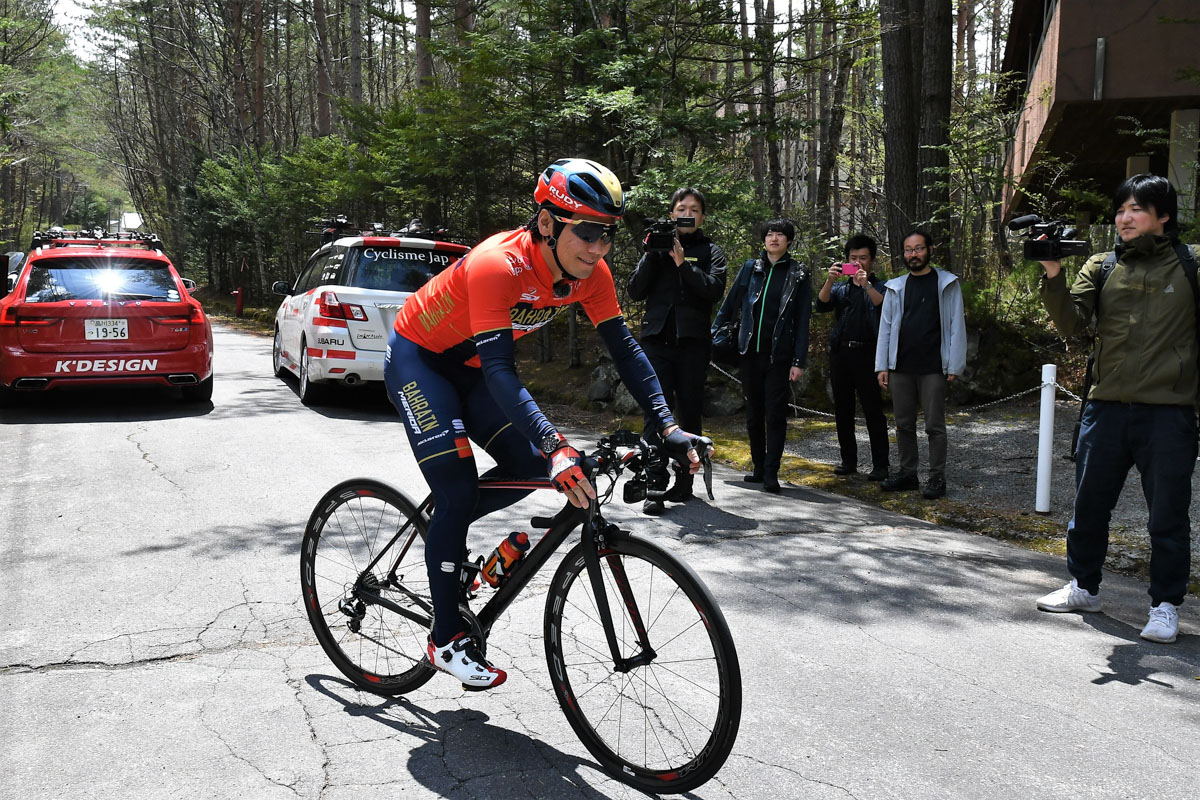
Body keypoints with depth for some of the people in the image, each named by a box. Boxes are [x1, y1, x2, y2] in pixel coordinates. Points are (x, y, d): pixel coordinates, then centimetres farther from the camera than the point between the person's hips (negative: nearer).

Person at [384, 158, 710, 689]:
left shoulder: (589, 273, -16)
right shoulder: (498, 265, -36)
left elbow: (624, 348, -14)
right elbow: (499, 370, -43)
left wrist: (667, 427, -26)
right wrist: (556, 447, -54)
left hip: (470, 365, 7)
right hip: (418, 358, -7)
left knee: (529, 469, -3)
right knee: (458, 489, -14)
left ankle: (443, 526, 23)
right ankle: (446, 639, 0)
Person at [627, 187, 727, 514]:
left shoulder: (711, 252, 12)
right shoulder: (657, 247, 15)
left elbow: (715, 289, -7)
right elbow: (635, 291, 6)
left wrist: (682, 262, -12)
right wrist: (652, 254, -4)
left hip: (692, 342, 0)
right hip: (657, 339, 0)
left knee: (689, 413, 5)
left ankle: (685, 480, 15)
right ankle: (655, 486, -13)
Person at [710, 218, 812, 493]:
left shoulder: (799, 274, 3)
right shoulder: (750, 268, 9)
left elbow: (802, 321, 1)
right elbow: (729, 305, 15)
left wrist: (799, 361, -5)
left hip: (779, 355, -3)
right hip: (750, 352, 3)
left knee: (775, 414, -4)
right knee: (754, 412, 10)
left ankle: (771, 473, 1)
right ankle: (759, 467, 20)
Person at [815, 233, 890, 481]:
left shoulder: (880, 287, 9)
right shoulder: (840, 289, 19)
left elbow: (884, 305, -13)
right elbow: (821, 305, -1)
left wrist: (866, 285, -29)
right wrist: (829, 281, -18)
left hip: (867, 353, -4)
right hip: (840, 353, 4)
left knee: (873, 411, -7)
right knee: (842, 411, 7)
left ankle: (880, 465, -5)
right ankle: (848, 460, 15)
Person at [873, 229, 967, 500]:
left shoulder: (947, 284, 2)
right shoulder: (895, 287, 11)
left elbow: (956, 325, 0)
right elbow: (886, 327, 11)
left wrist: (954, 366, -6)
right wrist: (881, 365, 4)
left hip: (933, 368, -4)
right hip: (900, 368, 4)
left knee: (935, 426, -1)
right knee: (904, 424, 9)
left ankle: (937, 478, 7)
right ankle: (907, 474, 19)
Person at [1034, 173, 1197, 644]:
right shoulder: (1102, 267, 8)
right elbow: (1071, 323, -2)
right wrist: (1054, 277, -15)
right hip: (1106, 408, 3)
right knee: (1089, 505, 13)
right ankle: (1084, 588, 31)